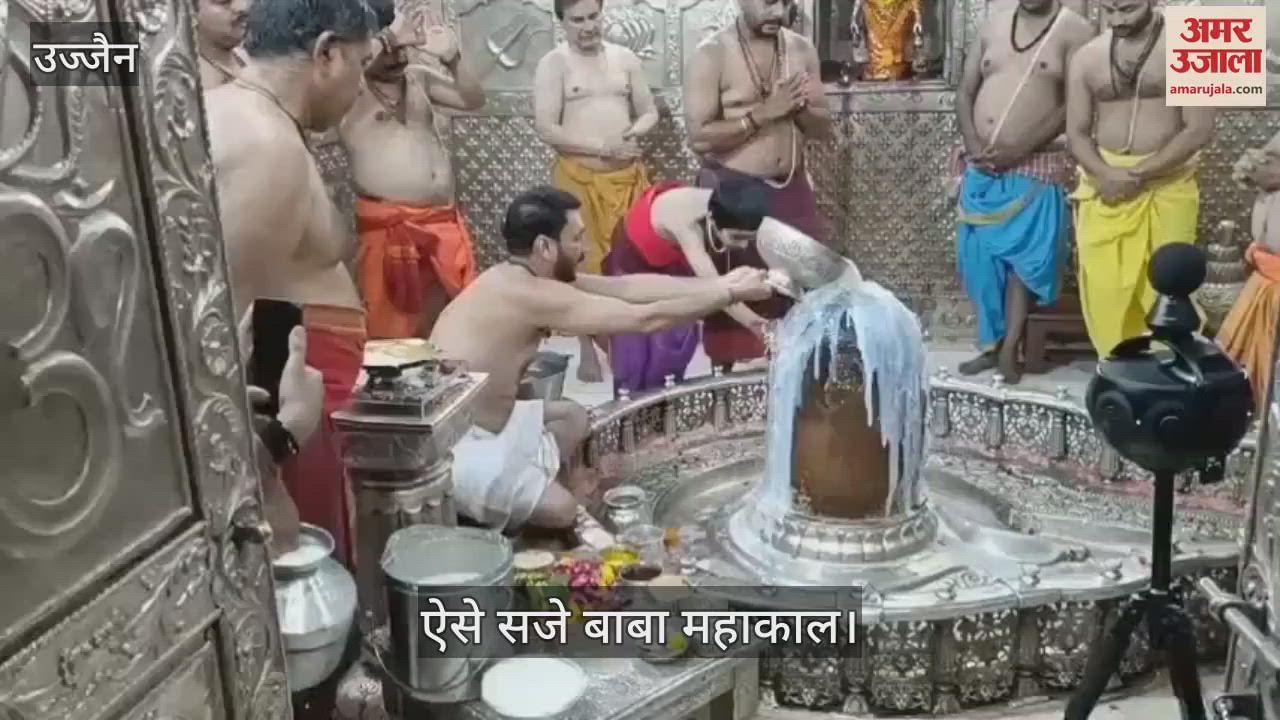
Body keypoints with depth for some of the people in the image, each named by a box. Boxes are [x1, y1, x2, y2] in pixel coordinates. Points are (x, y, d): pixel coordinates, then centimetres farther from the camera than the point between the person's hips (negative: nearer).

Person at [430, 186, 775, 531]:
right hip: (451, 447, -10)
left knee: (571, 417, 19)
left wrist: (719, 283, -2)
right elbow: (646, 319, -23)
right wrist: (731, 294, -13)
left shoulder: (520, 277, 2)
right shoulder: (532, 294, -26)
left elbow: (625, 287, 2)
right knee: (560, 508, -13)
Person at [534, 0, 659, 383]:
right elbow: (546, 128, -10)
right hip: (578, 177, -3)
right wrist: (601, 146, -17)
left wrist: (635, 131, -9)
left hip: (628, 175, 3)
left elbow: (650, 112, 15)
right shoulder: (553, 64, -3)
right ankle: (588, 348, 12)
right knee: (585, 264, 0)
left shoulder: (625, 58, 9)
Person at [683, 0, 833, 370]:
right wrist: (762, 113, -21)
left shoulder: (802, 48, 6)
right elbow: (699, 137, -16)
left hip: (792, 189, 5)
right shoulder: (712, 54, -9)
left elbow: (824, 126, 9)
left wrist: (798, 107, -12)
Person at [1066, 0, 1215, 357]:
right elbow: (1076, 132, 6)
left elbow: (1200, 129, -9)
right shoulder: (1087, 57, 5)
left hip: (1167, 185, -2)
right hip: (1104, 186, 3)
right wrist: (1105, 173, -13)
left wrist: (1140, 173, -16)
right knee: (1103, 288, 0)